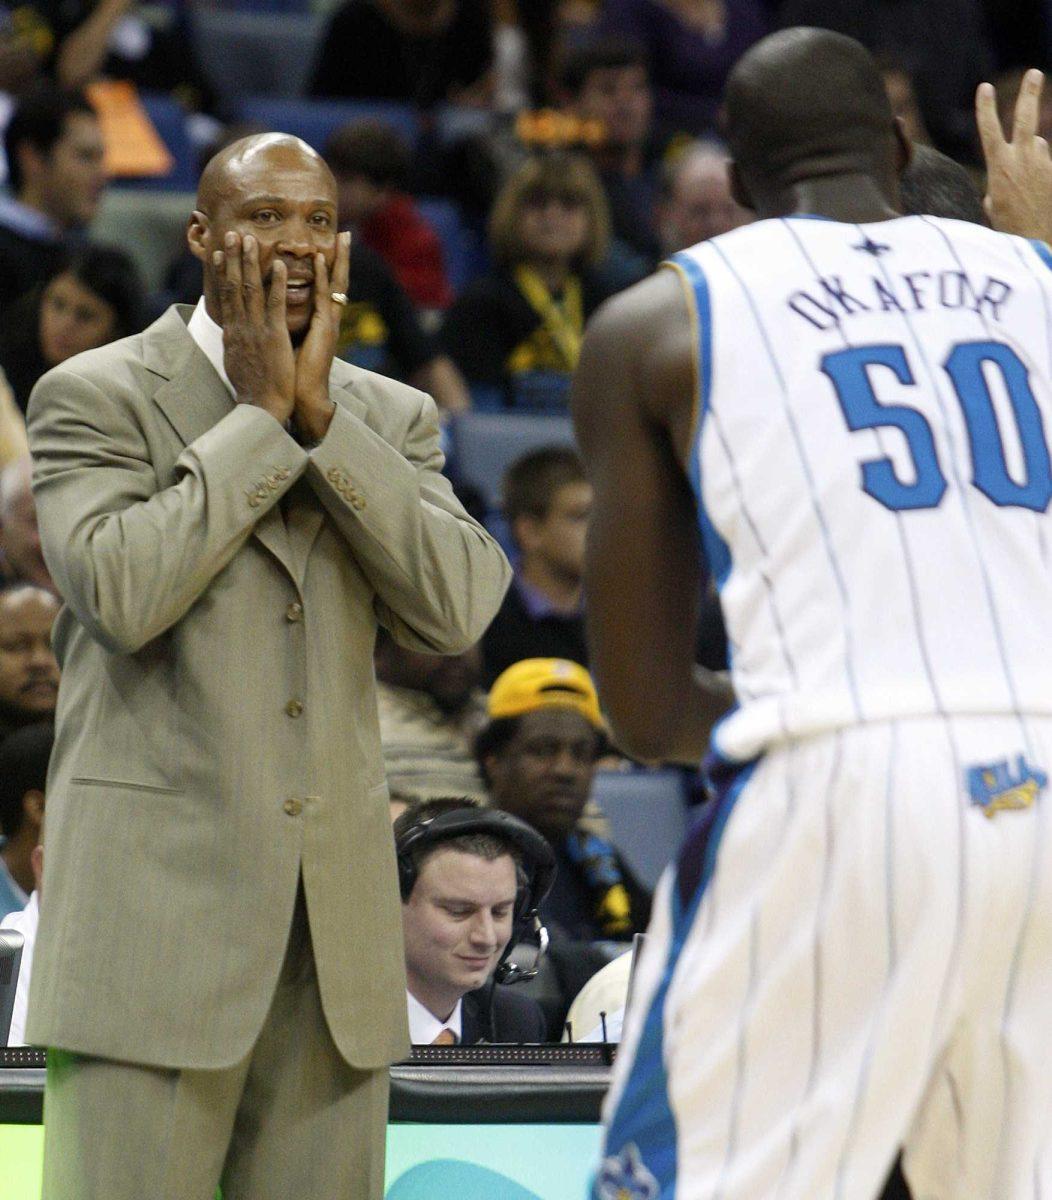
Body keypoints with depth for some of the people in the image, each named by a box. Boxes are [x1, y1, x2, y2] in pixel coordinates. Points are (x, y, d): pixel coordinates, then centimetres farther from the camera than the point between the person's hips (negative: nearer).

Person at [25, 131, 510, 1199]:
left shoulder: (390, 419, 13)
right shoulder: (94, 396, 0)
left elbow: (458, 609, -3)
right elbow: (121, 590, -17)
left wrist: (320, 415, -7)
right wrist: (261, 416, -9)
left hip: (338, 916, 5)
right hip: (156, 900, -4)